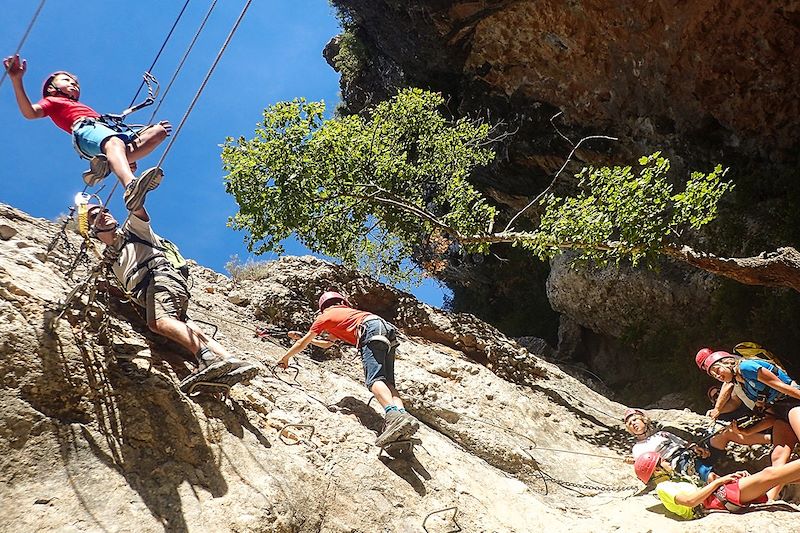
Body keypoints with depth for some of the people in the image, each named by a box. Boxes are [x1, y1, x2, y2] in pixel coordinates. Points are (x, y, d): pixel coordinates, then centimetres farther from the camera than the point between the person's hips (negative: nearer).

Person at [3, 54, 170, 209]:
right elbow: (30, 113, 6)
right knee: (114, 142, -38)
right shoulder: (52, 101, 28)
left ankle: (108, 164, -29)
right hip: (85, 129, -6)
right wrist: (16, 80, -6)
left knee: (160, 130, -6)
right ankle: (131, 187, -72)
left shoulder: (83, 107, 44)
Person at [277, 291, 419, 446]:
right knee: (387, 382, -1)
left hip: (372, 330, -7)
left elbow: (302, 344, 30)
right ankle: (402, 413, -28)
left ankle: (393, 414, -48)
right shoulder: (347, 311, 44)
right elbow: (327, 344, 56)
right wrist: (304, 337, 62)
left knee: (374, 380, -23)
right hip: (387, 329, 7)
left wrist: (285, 358, 45)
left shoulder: (325, 316, 24)